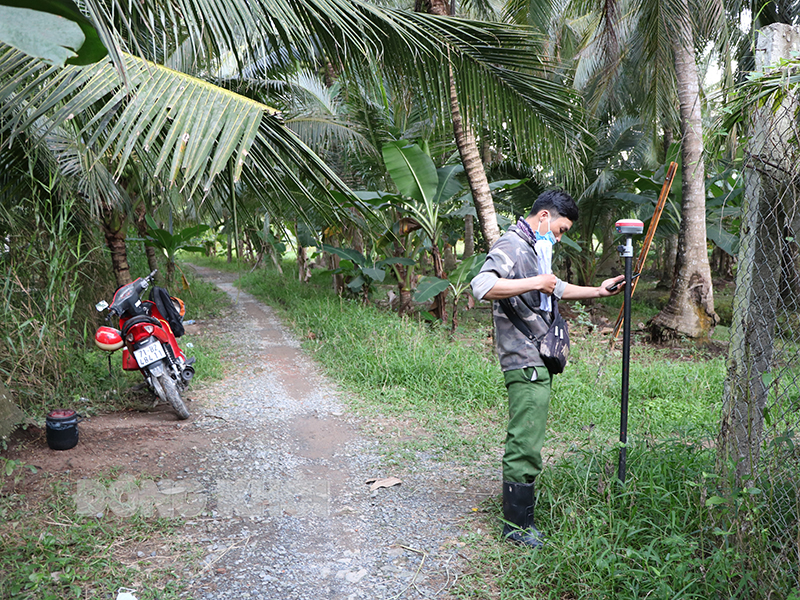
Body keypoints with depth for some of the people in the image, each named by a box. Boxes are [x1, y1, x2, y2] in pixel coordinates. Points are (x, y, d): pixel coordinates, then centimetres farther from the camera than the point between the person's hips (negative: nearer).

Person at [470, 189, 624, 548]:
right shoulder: (512, 246, -12)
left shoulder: (535, 250, 21)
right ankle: (516, 525, 3)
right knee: (525, 445, -6)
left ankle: (521, 509, 29)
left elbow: (556, 289, 36)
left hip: (538, 362, 11)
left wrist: (597, 291, 26)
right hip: (525, 363, -11)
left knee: (524, 441, 17)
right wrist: (536, 283, -26)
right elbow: (482, 286, -30)